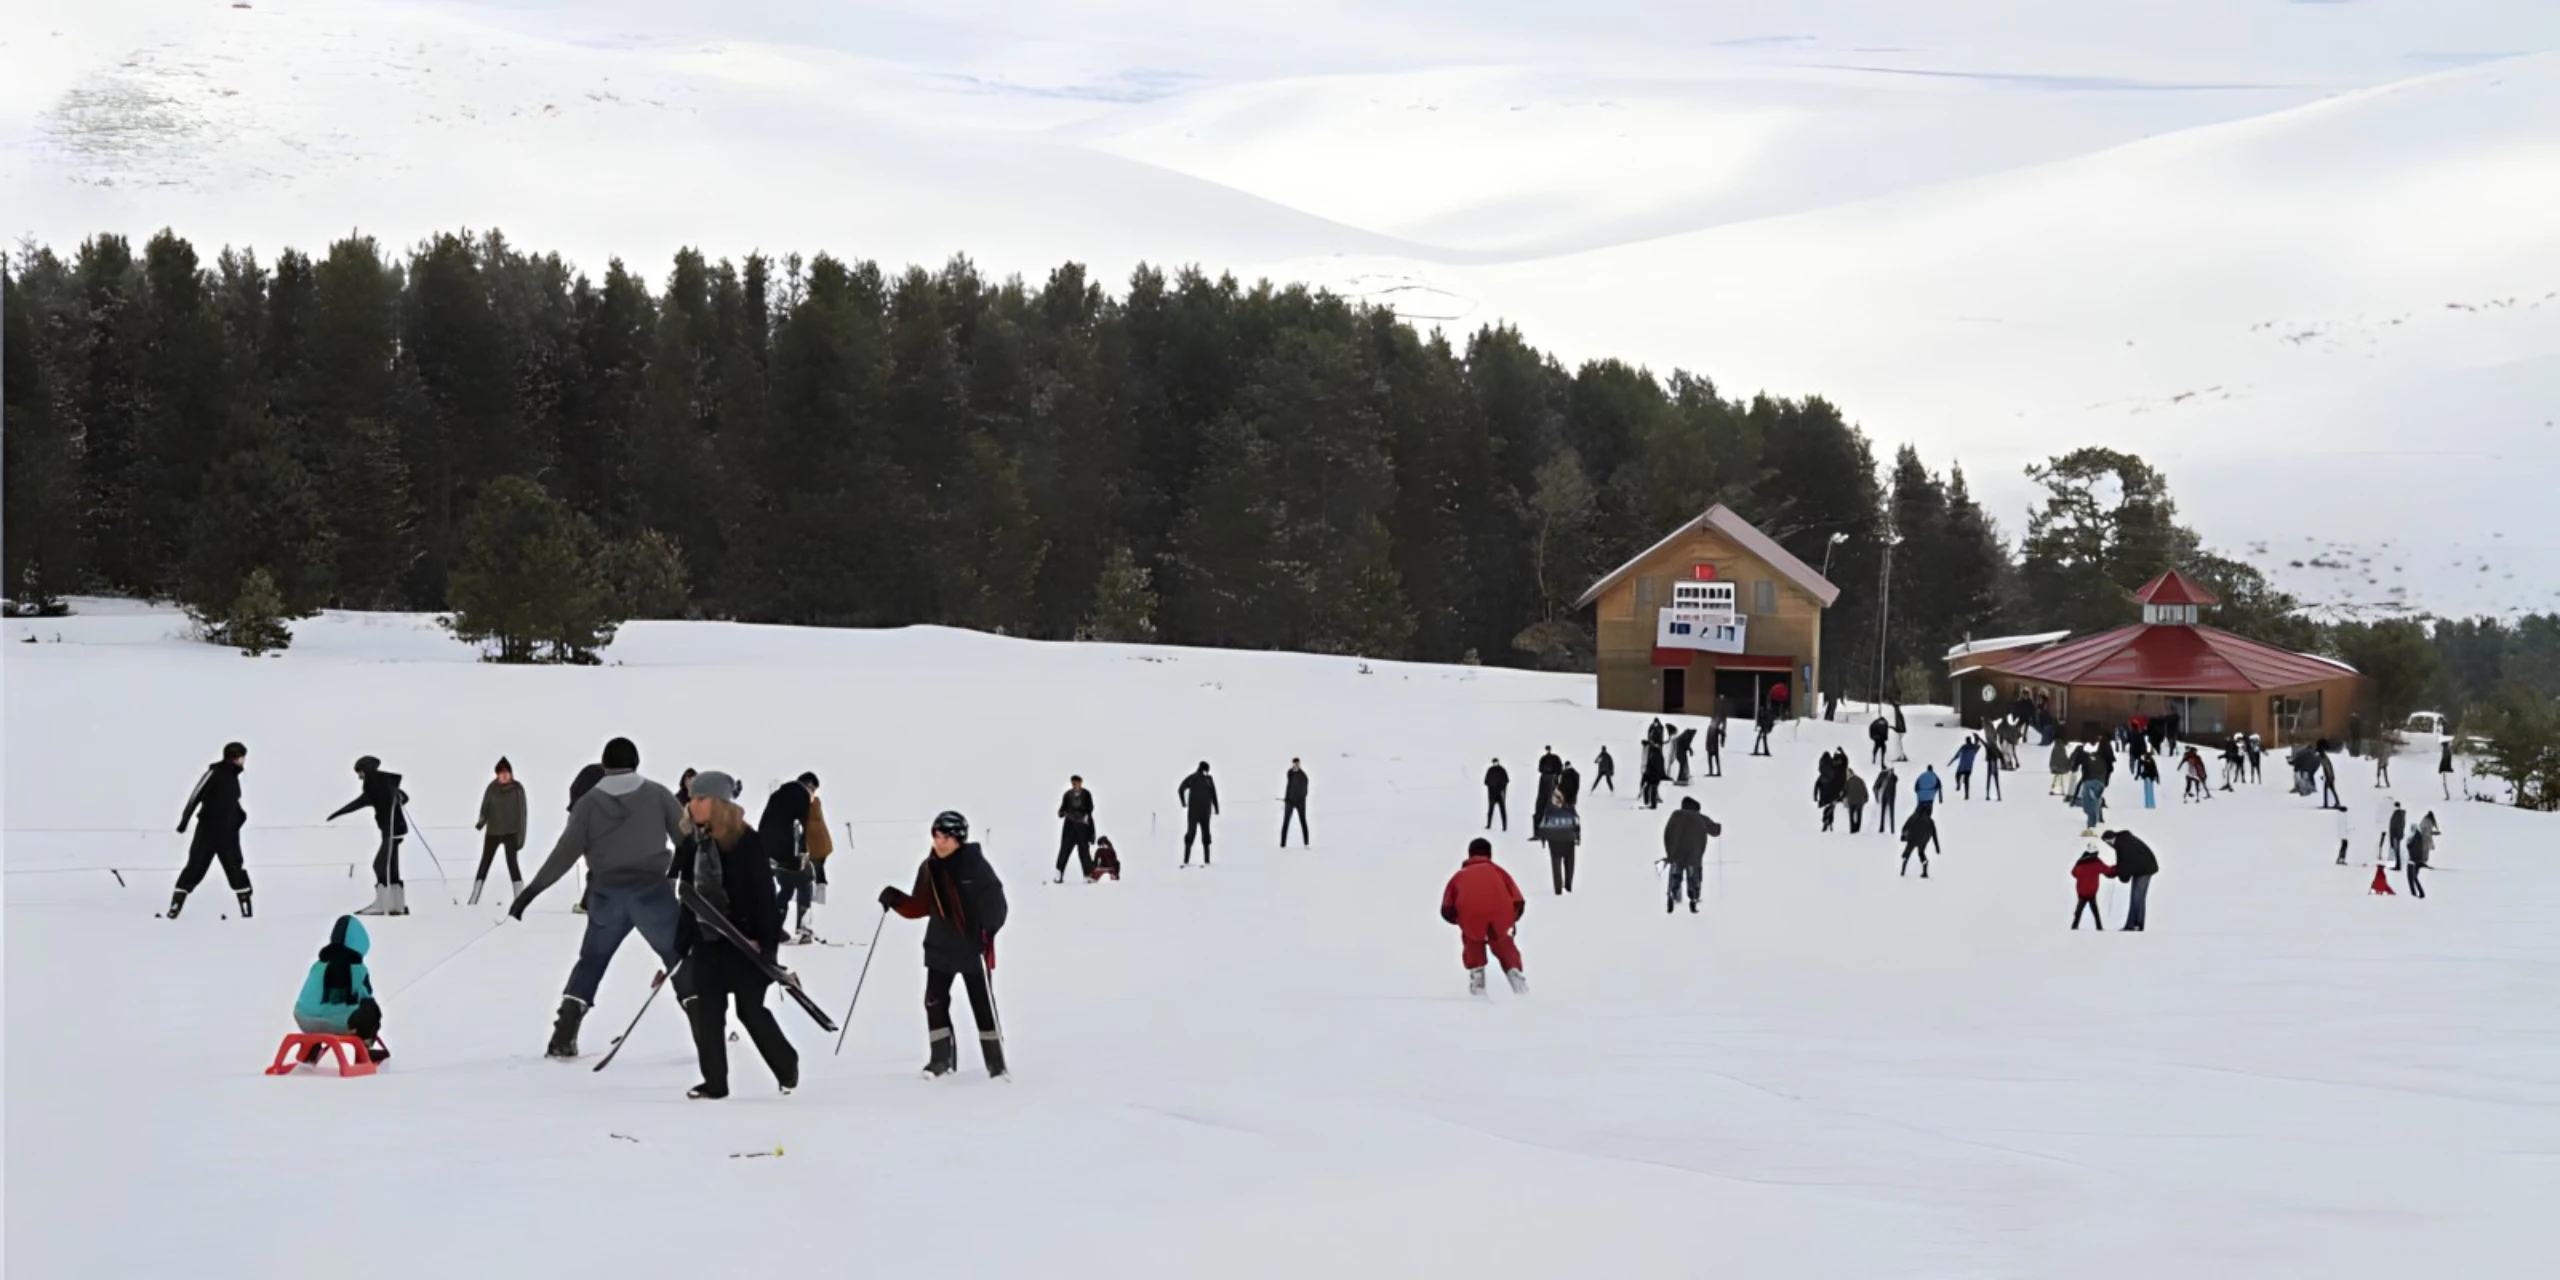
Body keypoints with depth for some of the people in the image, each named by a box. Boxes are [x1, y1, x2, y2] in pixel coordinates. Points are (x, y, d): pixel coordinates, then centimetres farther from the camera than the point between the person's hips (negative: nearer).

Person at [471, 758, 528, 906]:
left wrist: (521, 836, -10)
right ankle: (473, 900, 19)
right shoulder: (492, 787, -3)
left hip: (511, 832, -3)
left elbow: (522, 813, -7)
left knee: (512, 863, -16)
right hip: (492, 831, 3)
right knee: (484, 864, 11)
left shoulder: (517, 788, -8)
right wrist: (481, 822, -26)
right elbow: (485, 807, -5)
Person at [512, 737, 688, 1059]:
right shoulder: (657, 794, 1)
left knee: (590, 961, 17)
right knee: (683, 958, 9)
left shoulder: (589, 801, 1)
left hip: (606, 894, 2)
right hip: (651, 890, -2)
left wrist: (530, 891, 2)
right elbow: (686, 839, 1)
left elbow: (565, 853, -3)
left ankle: (563, 1038, 8)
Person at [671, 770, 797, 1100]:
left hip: (744, 938, -6)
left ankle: (787, 1066, 20)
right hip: (707, 938, 6)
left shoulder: (745, 841, -12)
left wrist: (766, 939, -20)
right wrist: (679, 947, 14)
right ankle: (714, 1082, 6)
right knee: (707, 1010, 0)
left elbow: (764, 893, -14)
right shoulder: (692, 843, 8)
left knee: (750, 1008, -1)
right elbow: (688, 899, 14)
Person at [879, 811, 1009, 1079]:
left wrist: (989, 928, -29)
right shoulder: (929, 868, 3)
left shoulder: (974, 865, -13)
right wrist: (895, 899, -7)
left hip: (973, 948, -5)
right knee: (934, 1002, 4)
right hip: (940, 947, 5)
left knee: (983, 1005, 2)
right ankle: (942, 1058, 18)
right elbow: (920, 907, 9)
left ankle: (995, 1061, 12)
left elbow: (995, 899, -15)